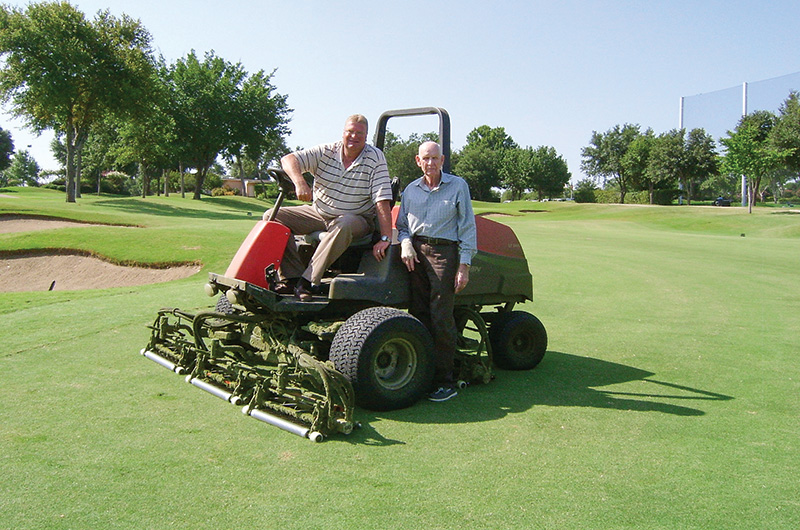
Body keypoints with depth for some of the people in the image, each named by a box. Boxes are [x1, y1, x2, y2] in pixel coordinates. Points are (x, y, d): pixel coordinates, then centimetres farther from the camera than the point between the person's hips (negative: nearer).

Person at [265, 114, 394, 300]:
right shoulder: (326, 151, -2)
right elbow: (289, 159, -10)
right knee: (272, 216, -11)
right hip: (318, 213, 4)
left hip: (357, 218, -4)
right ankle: (292, 276, -20)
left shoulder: (375, 158, -9)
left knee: (343, 226, -40)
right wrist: (299, 182, -33)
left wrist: (385, 238, -27)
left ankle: (308, 281, -35)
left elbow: (382, 201, -17)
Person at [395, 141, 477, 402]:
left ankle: (445, 382, 0)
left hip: (444, 252, -4)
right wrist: (405, 243, -2)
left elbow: (467, 227, 0)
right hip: (415, 253, 5)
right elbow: (402, 224, 21)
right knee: (418, 315, 5)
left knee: (441, 319, -8)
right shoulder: (411, 190, 15)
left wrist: (464, 265, -7)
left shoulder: (457, 186, 3)